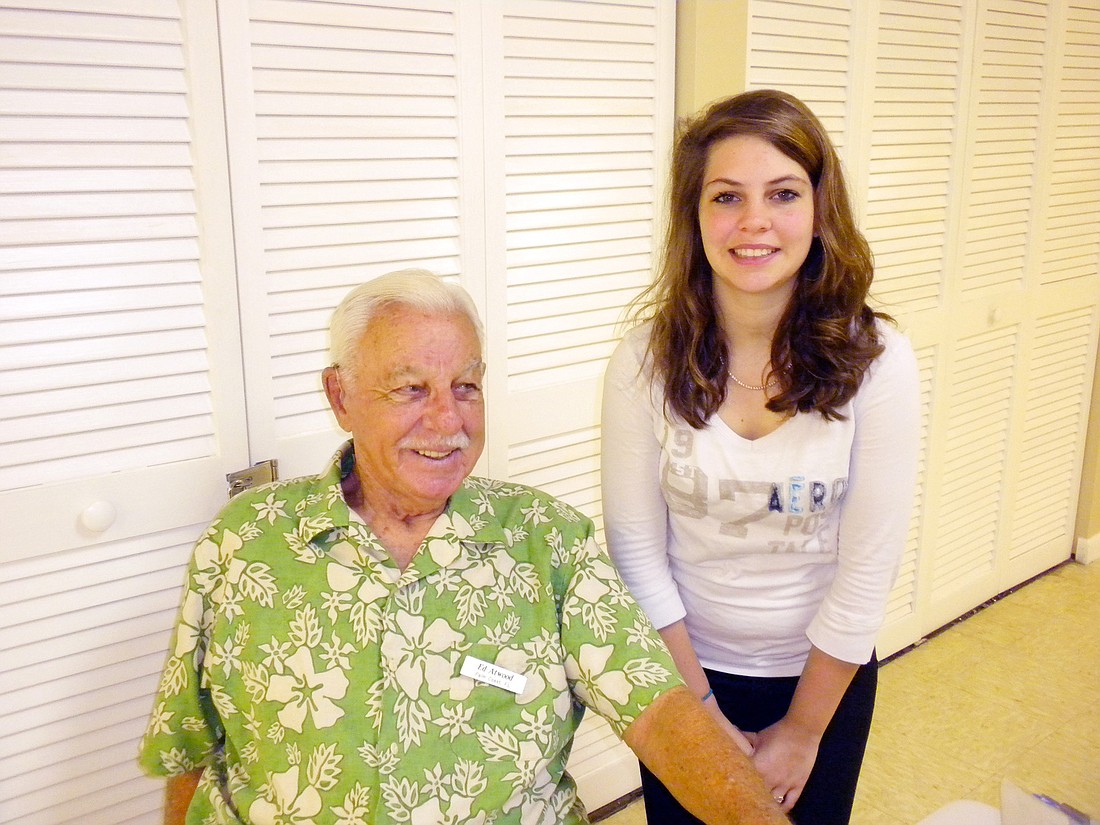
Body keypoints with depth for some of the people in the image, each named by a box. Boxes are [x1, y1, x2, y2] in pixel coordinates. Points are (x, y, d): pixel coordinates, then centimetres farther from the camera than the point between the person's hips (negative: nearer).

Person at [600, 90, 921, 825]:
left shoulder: (877, 362, -18)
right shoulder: (647, 359, -16)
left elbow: (868, 569, -14)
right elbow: (638, 550, -12)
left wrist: (800, 733, -8)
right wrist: (705, 714, -8)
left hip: (824, 678, 0)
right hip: (684, 674, 1)